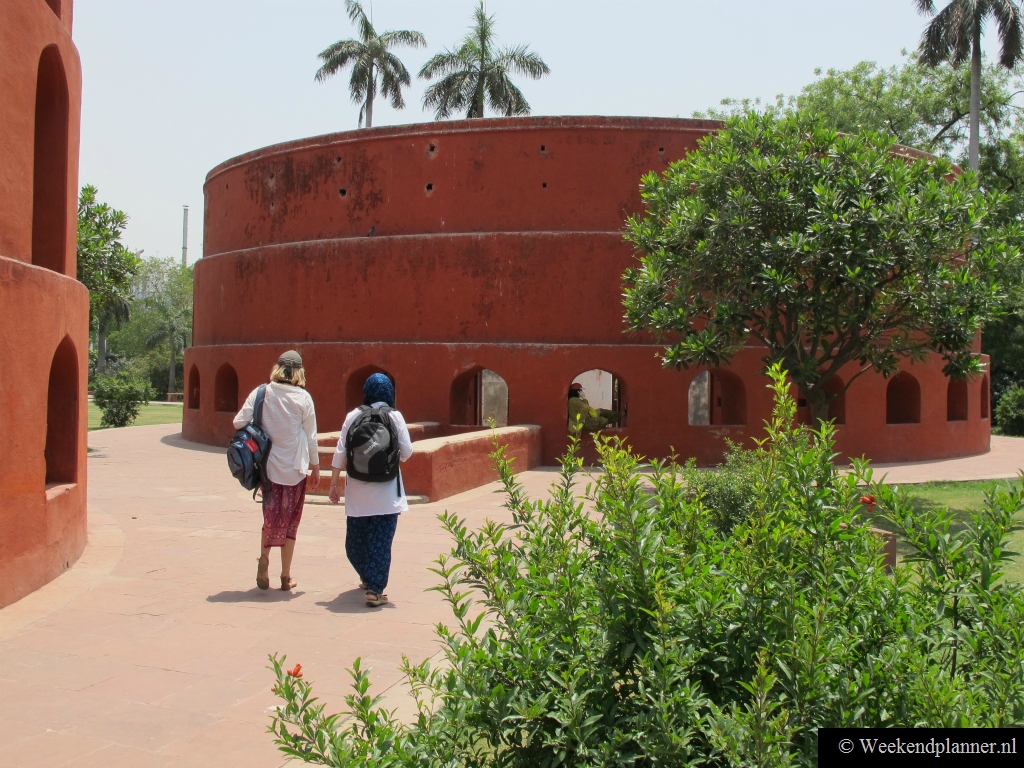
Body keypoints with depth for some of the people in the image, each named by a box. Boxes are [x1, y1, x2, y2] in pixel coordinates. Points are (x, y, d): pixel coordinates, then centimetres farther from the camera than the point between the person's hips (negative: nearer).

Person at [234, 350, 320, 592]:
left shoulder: (261, 393, -3)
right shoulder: (303, 398, -7)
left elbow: (239, 422, -7)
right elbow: (310, 436, -2)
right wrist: (315, 466, 9)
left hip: (268, 465, 2)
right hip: (294, 468, -2)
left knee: (271, 516, 20)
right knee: (289, 520, 10)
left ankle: (264, 558, -3)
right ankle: (286, 577, 16)